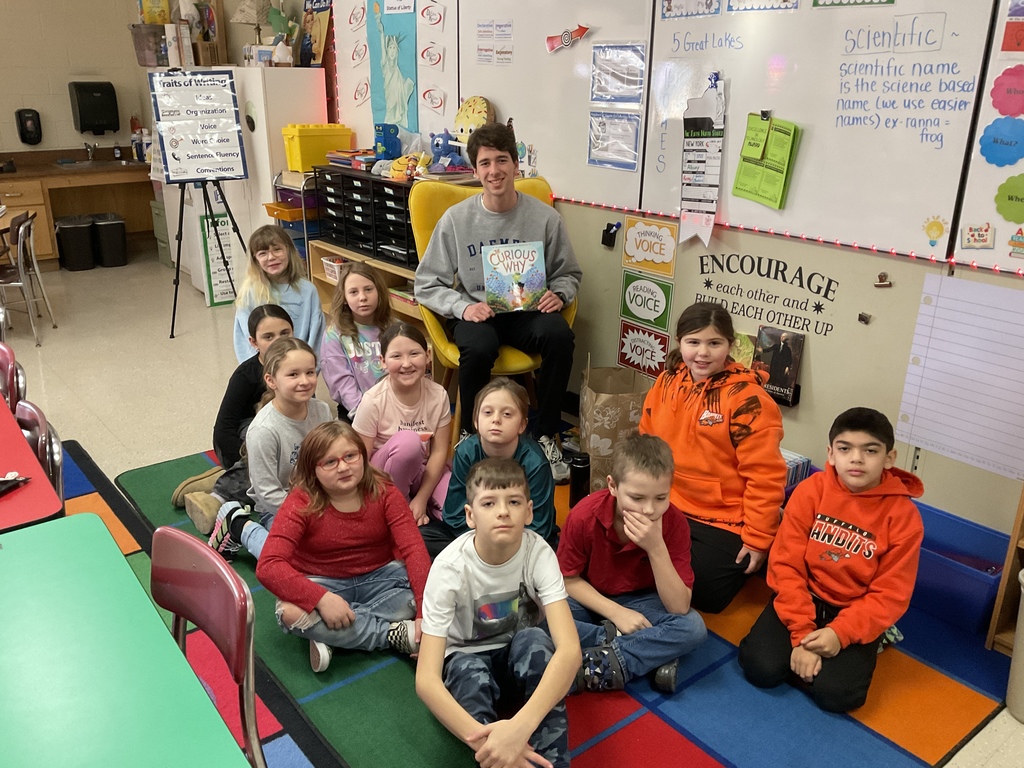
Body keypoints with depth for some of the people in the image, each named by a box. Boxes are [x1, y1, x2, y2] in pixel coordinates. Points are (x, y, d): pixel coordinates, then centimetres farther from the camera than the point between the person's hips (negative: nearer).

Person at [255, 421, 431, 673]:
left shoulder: (383, 491, -13)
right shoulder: (301, 503, -18)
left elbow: (414, 548, -22)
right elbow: (268, 566, -27)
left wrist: (425, 613, -33)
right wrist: (321, 598, -41)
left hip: (378, 577, 2)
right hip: (323, 583, -2)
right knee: (290, 612, -34)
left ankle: (332, 636, -21)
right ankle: (396, 633, -23)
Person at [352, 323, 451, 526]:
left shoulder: (438, 395, -11)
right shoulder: (373, 401, -19)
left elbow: (439, 452, -8)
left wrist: (421, 499, -14)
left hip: (423, 471, 2)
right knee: (408, 441, -34)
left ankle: (414, 507, 4)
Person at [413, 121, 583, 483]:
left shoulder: (544, 217, -2)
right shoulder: (456, 219, -3)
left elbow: (569, 274, 11)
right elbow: (427, 284, -1)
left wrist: (558, 294, -12)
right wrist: (463, 306, -19)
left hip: (527, 311, 1)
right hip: (475, 312, -1)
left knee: (560, 335, -32)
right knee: (479, 347, -36)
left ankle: (546, 436, -12)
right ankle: (470, 435, -8)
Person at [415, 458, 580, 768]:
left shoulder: (538, 553, -25)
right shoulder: (450, 567, -28)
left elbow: (569, 649, -36)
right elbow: (426, 679, -33)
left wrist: (520, 727, -52)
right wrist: (482, 738, -50)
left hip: (520, 658, 2)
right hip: (467, 660, -1)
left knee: (533, 639, -34)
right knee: (469, 671, -37)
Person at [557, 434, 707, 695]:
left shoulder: (674, 522, -22)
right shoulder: (584, 516, -24)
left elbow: (680, 608, -24)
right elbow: (568, 579, -9)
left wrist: (656, 547, -36)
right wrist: (615, 612, -20)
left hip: (641, 602, 1)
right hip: (591, 600, 0)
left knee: (693, 627, -27)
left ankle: (604, 662, -23)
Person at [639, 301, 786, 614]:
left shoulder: (747, 398, -19)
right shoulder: (667, 382, 0)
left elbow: (765, 476, -18)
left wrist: (758, 539, -15)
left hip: (724, 525, -6)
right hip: (667, 510, 6)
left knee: (700, 594, -10)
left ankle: (738, 565, 17)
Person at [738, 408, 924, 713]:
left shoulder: (904, 516, -12)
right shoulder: (810, 491, -11)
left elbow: (890, 595, -11)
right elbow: (787, 565, -11)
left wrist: (841, 633, -24)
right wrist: (801, 633, -19)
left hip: (856, 614, -1)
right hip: (804, 597, 1)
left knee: (834, 693, -21)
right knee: (761, 668, -19)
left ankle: (863, 649, 10)